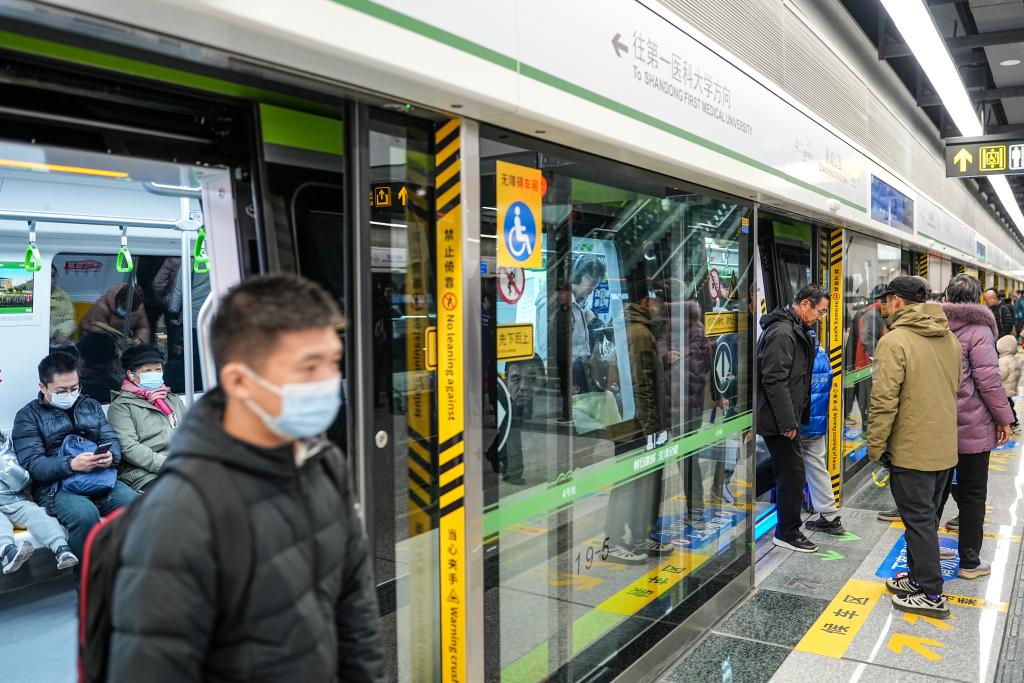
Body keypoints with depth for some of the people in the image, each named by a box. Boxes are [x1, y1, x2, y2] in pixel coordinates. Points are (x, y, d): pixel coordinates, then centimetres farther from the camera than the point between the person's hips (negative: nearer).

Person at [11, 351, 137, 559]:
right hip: (55, 485, -3)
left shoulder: (91, 406, 22)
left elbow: (112, 440, 14)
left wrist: (111, 457, -12)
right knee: (85, 514, -36)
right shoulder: (28, 416, 8)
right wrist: (71, 464, -22)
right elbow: (32, 464, -4)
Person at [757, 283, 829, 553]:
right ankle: (787, 533, 8)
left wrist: (794, 418, 19)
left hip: (784, 417, 11)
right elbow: (775, 380, -24)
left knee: (788, 472, 17)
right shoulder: (782, 333, -19)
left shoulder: (794, 331, 16)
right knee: (792, 472, -3)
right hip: (777, 419, -11)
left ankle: (786, 527, 28)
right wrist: (788, 422, -22)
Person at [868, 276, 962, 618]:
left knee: (919, 519, 2)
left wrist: (875, 445, -12)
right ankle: (919, 576, 31)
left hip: (911, 450, -8)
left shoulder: (895, 340, -18)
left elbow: (885, 400, -22)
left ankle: (931, 594, 9)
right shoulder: (950, 338, 8)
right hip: (945, 448, 8)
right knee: (927, 516, 19)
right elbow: (954, 389, 17)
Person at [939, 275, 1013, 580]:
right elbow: (988, 379, -17)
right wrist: (1004, 418, -6)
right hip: (972, 427, -5)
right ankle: (970, 562, 16)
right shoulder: (979, 330, -14)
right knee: (972, 495, 7)